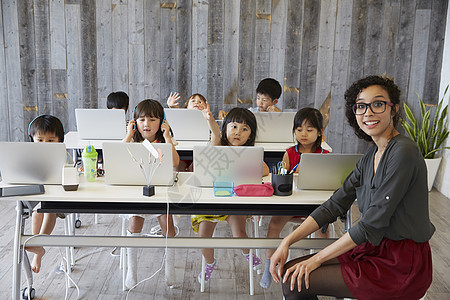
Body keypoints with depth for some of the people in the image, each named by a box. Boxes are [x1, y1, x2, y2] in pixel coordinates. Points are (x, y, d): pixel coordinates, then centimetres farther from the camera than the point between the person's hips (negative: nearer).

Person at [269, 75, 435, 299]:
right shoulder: (371, 155, 8)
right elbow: (335, 205, 5)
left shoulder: (403, 153, -20)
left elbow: (372, 224, -21)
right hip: (376, 248, 8)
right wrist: (288, 241, -4)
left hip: (402, 265, -8)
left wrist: (317, 259, -15)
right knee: (289, 271, 2)